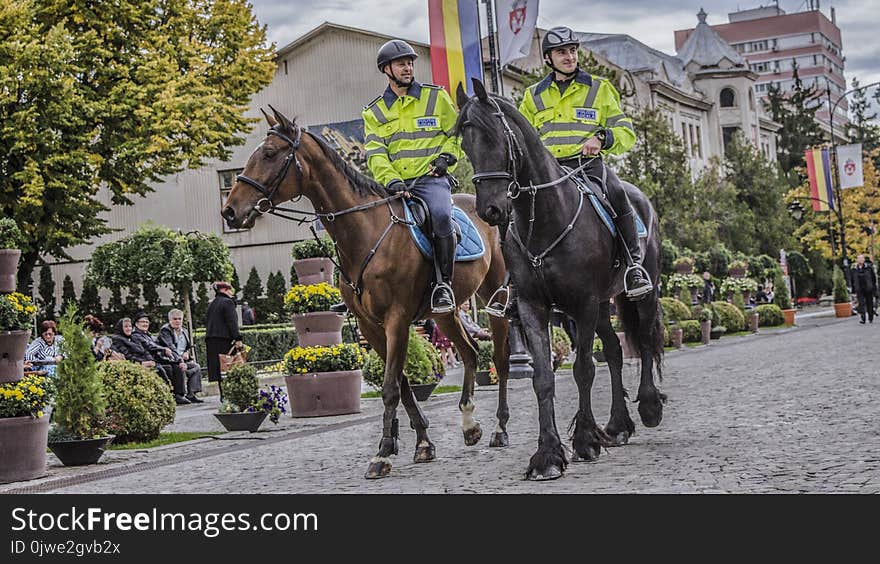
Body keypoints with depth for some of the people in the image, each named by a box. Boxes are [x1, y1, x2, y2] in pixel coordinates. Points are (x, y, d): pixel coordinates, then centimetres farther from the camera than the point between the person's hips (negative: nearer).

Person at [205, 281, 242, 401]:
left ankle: (223, 395, 8)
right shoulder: (228, 302, -6)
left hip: (211, 340, 8)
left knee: (219, 368, 7)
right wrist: (237, 338, -14)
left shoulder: (211, 304, 19)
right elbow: (232, 322, -13)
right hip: (224, 340, -8)